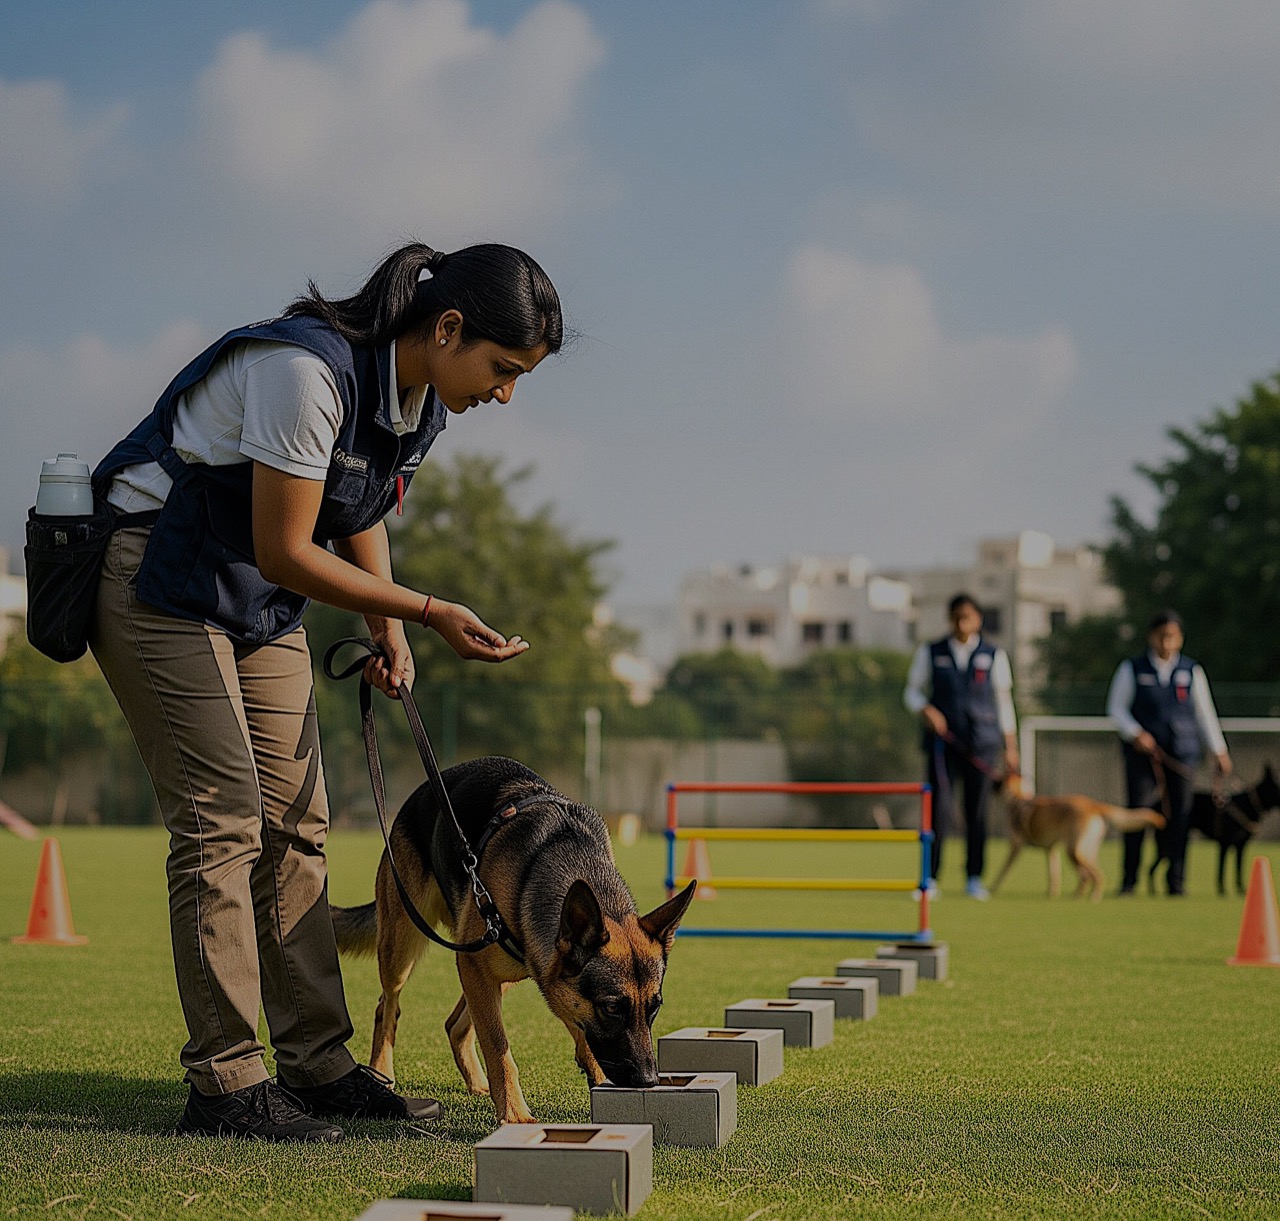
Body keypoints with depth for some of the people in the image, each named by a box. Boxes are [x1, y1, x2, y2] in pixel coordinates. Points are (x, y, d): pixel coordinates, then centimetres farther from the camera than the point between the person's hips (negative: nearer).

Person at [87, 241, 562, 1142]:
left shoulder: (423, 400, -2)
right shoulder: (309, 371, -29)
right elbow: (286, 552, -26)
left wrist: (390, 629, 4)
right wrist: (427, 612, -22)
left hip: (261, 600, 9)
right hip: (159, 582, -9)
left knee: (297, 822, 6)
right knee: (222, 822, -12)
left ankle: (319, 1065, 11)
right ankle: (224, 1084, -9)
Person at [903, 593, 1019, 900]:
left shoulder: (994, 656, 7)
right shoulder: (930, 653, 7)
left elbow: (1004, 702, 10)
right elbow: (912, 691, 11)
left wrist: (1010, 747, 8)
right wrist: (926, 711, -11)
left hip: (982, 743, 0)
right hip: (944, 741, 0)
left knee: (977, 811, 2)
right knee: (940, 806, -11)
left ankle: (974, 878, 13)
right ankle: (930, 878, -8)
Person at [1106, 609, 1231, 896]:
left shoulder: (1192, 672, 9)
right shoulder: (1132, 669, 4)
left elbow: (1205, 713, 13)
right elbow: (1116, 707, 4)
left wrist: (1219, 752, 10)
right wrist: (1135, 734, -12)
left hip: (1181, 754, 2)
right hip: (1142, 753, -2)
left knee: (1179, 815, -1)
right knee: (1138, 811, -7)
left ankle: (1176, 881, 7)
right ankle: (1129, 880, -1)